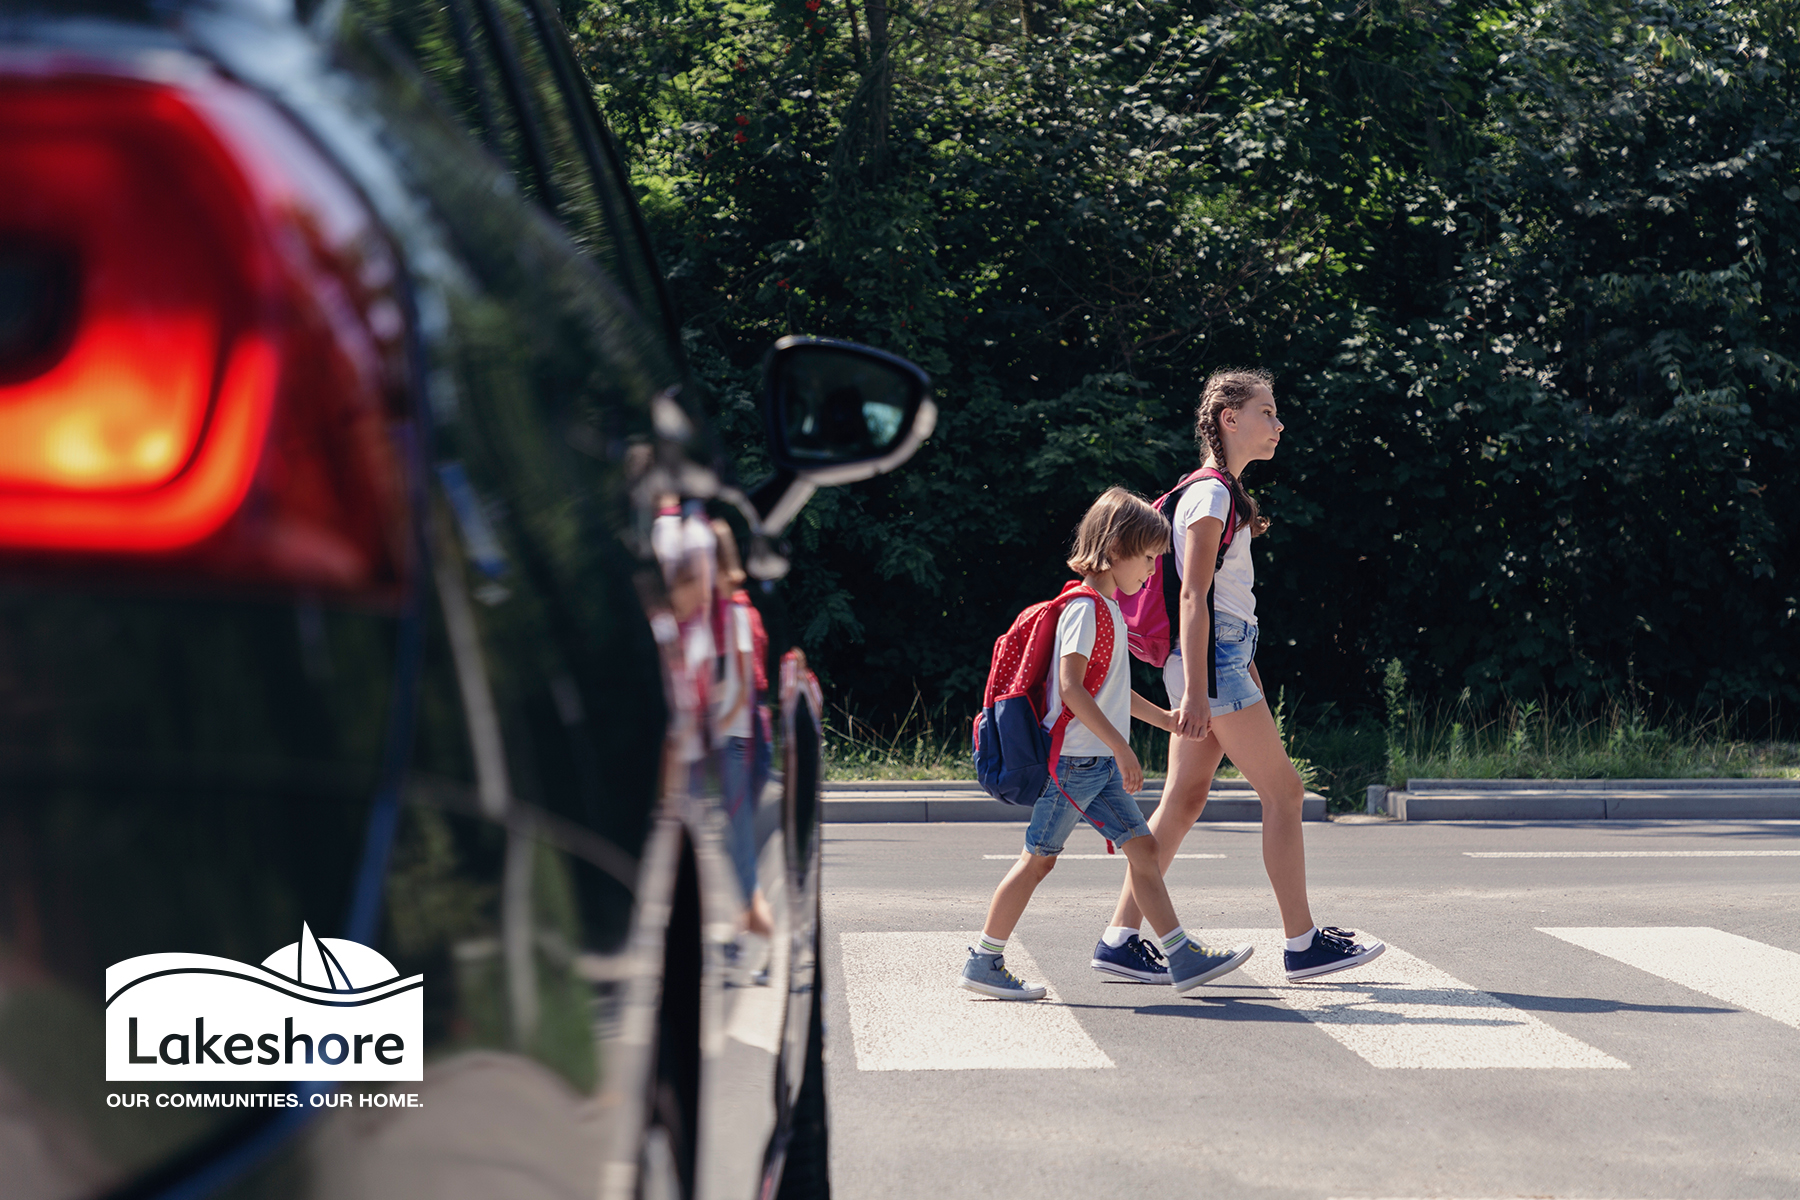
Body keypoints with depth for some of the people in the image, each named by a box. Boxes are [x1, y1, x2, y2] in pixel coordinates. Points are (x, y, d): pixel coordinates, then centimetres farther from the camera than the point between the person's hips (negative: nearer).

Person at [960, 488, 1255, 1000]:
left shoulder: (1108, 610, 17)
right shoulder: (1085, 608, -14)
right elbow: (1071, 688, -23)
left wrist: (1165, 718, 30)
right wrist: (1121, 747, -24)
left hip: (1101, 765, 10)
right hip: (1072, 760, -9)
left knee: (1142, 848, 5)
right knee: (1038, 858, -3)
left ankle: (1184, 959, 5)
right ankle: (983, 962, 6)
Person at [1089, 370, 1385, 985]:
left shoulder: (1223, 492, 19)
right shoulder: (1210, 494, -12)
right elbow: (1192, 595, -18)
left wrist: (1247, 673, 25)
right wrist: (1194, 690, -23)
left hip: (1222, 658, 10)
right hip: (1215, 663, -10)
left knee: (1183, 801, 7)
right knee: (1284, 792, -4)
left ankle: (1121, 937, 8)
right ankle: (1303, 943, 3)